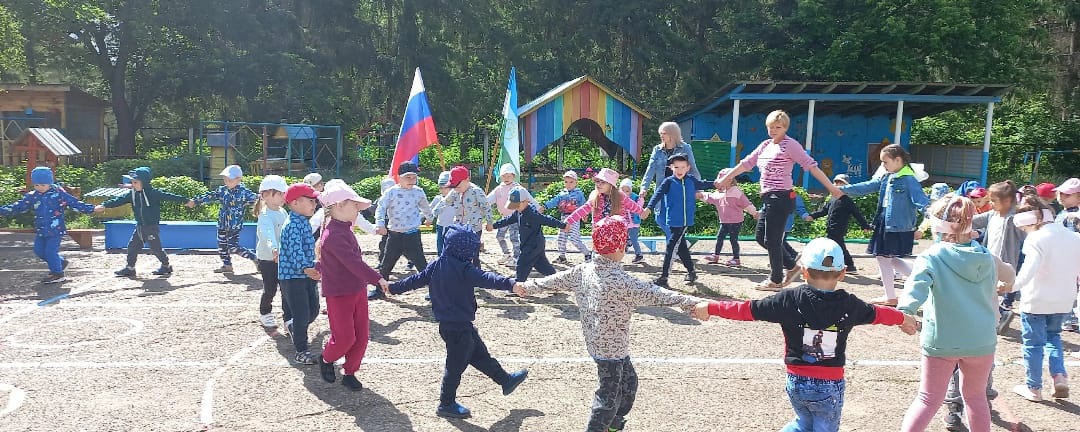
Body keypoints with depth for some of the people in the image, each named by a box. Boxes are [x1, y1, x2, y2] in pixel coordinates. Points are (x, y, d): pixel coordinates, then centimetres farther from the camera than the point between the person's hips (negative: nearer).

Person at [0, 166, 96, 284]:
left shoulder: (59, 194, -7)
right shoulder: (31, 196, 6)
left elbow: (75, 203, -8)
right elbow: (18, 206, 10)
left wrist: (91, 209, -13)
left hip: (56, 230, -6)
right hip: (41, 230, 6)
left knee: (51, 251, -8)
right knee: (39, 250, 11)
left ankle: (57, 274, 8)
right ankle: (60, 262, 31)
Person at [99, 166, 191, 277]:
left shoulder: (153, 193, -15)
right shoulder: (132, 194, 3)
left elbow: (168, 196, -15)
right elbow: (120, 200, 2)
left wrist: (186, 200, -14)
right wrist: (104, 205, -8)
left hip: (152, 226, -7)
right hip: (140, 227, 7)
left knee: (155, 248, 0)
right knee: (132, 245, 7)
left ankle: (166, 266, 17)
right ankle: (130, 268, 17)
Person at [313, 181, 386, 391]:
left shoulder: (344, 229, 7)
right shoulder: (334, 235, -24)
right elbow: (353, 262, -31)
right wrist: (377, 279, -34)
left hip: (357, 290, 9)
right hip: (339, 294, -9)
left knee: (361, 336, 9)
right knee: (344, 337, 1)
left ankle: (349, 372, 23)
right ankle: (326, 360, 30)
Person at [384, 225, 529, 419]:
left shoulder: (437, 264, 3)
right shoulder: (464, 269, -22)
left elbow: (416, 279, 11)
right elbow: (486, 279, -36)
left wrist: (394, 288, 24)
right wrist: (510, 284, -47)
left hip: (446, 322, 9)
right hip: (459, 327, -9)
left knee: (480, 354, 19)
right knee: (456, 365, 4)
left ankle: (506, 380, 31)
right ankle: (446, 404, 16)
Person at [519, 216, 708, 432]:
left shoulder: (583, 270, -2)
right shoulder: (619, 280, -27)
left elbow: (558, 279, 11)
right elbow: (652, 294, -30)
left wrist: (530, 287, 26)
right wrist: (690, 302, -30)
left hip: (597, 342, 9)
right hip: (611, 347, -9)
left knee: (629, 382, 25)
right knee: (609, 395, 6)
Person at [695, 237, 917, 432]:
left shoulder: (789, 300, -11)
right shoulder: (848, 305, -5)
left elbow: (748, 309, -7)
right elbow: (876, 313, 15)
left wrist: (711, 307, 5)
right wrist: (903, 318, 36)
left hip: (796, 383, 1)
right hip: (830, 386, -1)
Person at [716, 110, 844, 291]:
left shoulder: (790, 145, -8)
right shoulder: (765, 145, 15)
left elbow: (811, 165, -13)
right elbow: (746, 163, 22)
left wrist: (831, 187, -17)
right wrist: (725, 179, 25)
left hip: (781, 198, -9)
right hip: (768, 198, 9)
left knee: (772, 240, -2)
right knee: (761, 237, 12)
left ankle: (776, 280, 13)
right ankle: (792, 265, 24)